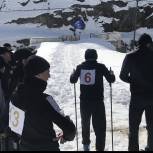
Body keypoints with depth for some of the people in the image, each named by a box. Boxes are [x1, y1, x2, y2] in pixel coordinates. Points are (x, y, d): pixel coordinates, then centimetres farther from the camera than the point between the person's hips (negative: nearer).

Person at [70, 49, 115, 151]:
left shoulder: (80, 67, 0)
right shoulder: (100, 67, -8)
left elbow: (72, 80, 11)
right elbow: (111, 79, -2)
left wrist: (73, 74, 30)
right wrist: (112, 74, 18)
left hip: (84, 101, 4)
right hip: (97, 101, -4)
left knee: (85, 123, 22)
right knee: (100, 126, 2)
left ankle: (86, 144, 36)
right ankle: (100, 147, -2)